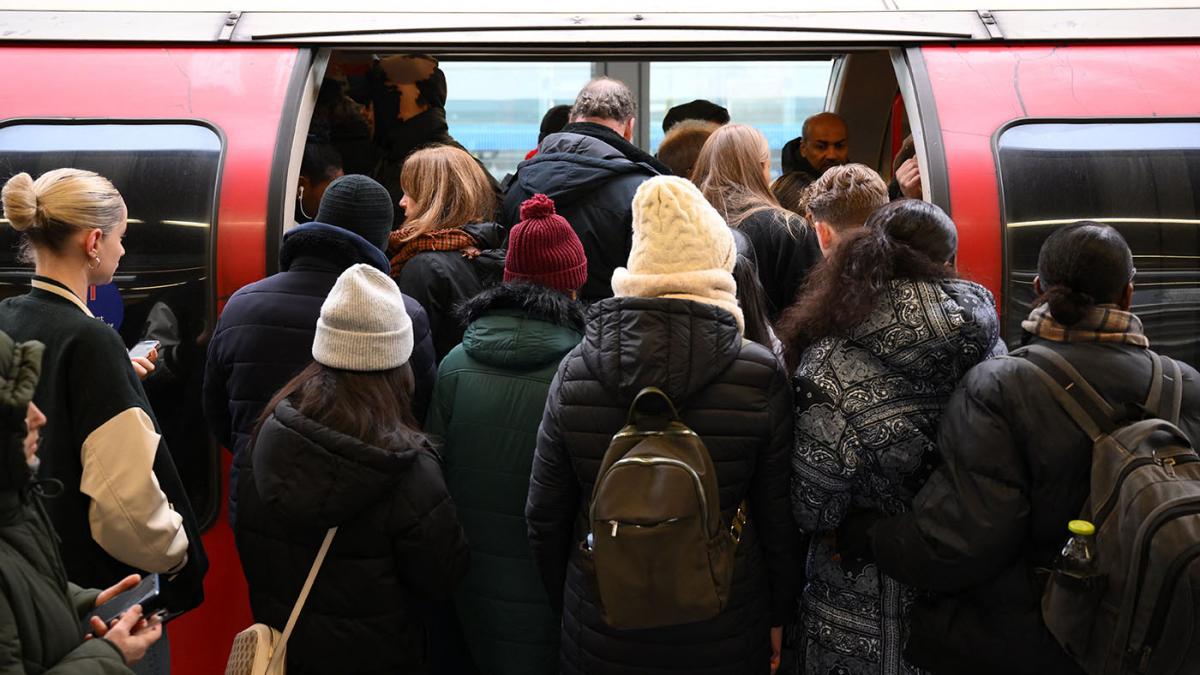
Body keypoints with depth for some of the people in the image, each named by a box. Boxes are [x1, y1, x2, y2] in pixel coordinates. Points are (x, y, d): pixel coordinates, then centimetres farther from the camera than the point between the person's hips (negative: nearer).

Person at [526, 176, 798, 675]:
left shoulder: (574, 374, -10)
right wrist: (778, 616, 8)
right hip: (724, 634, -1)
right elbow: (778, 520, -7)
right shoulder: (761, 376, -15)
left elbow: (544, 518, -2)